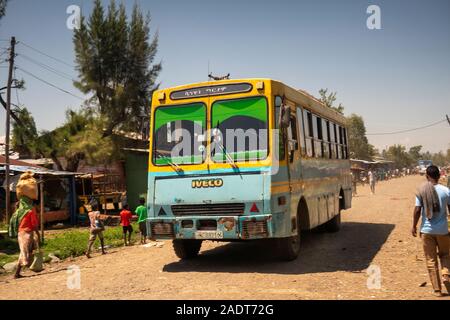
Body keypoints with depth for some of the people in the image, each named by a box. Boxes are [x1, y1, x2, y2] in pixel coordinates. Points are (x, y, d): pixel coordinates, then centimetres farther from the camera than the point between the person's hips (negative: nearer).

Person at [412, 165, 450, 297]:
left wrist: (414, 226, 4)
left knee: (431, 260, 8)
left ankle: (437, 289, 10)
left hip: (427, 230, 0)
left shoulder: (421, 191, -6)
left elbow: (417, 210, -7)